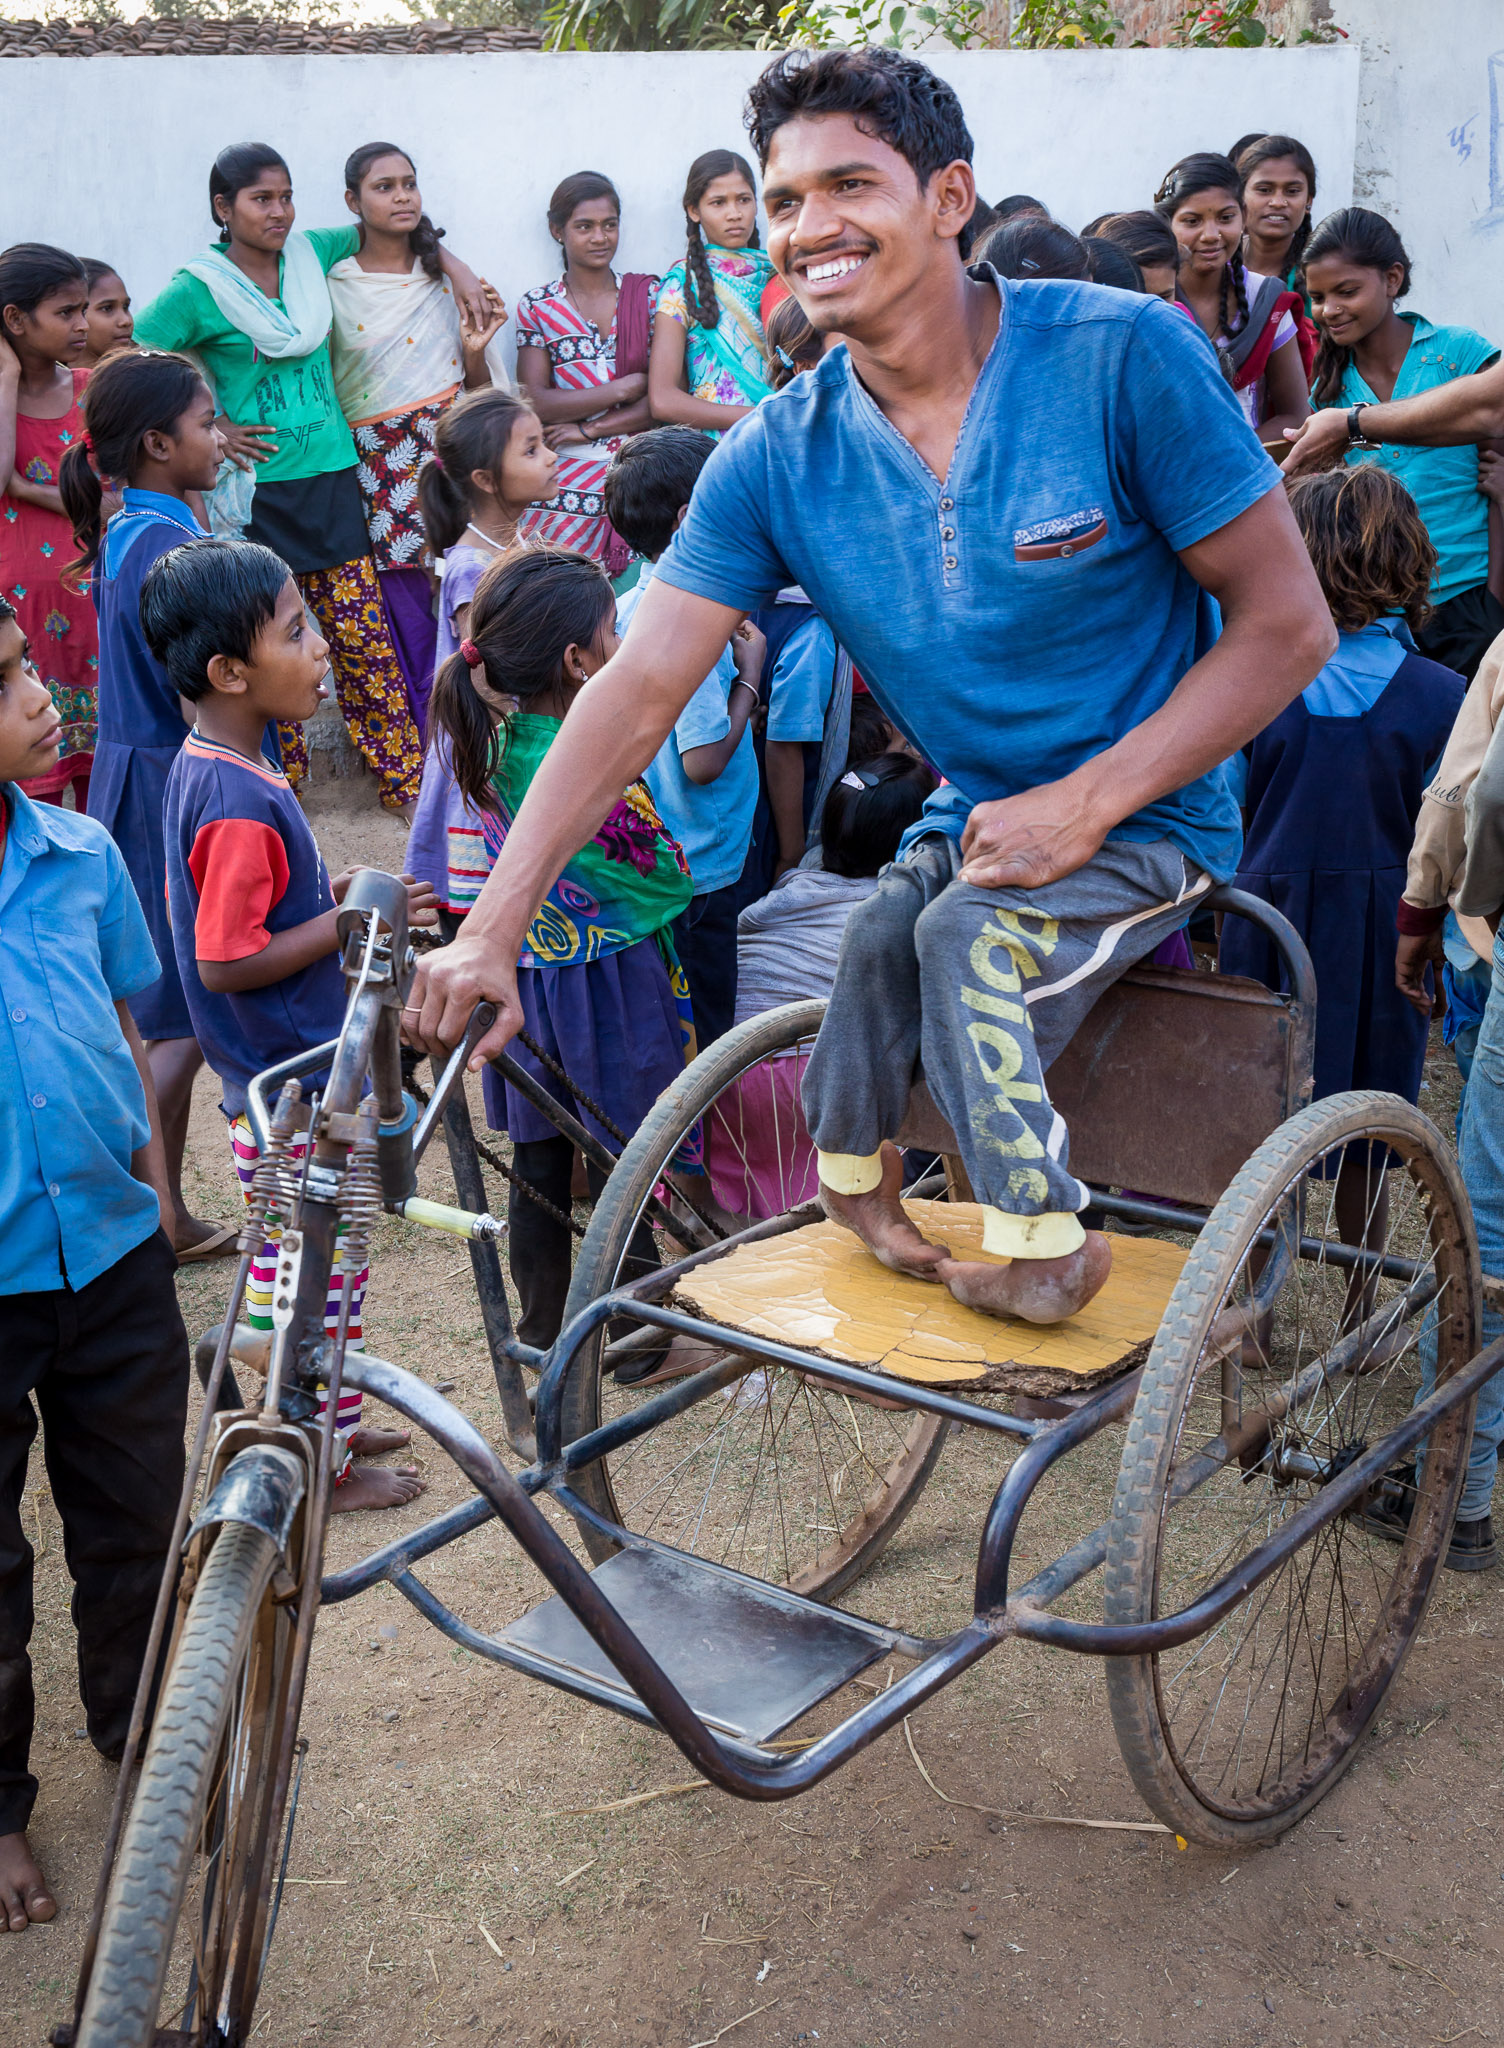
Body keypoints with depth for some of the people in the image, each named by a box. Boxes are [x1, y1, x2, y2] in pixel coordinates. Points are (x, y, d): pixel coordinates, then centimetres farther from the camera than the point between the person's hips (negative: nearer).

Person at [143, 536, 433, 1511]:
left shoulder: (214, 764, 5)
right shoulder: (238, 805, -27)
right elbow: (225, 961, -26)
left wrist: (333, 894, 8)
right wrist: (349, 924, -21)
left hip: (301, 1073, 10)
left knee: (323, 1264, 22)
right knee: (312, 1276, 5)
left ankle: (334, 1422, 38)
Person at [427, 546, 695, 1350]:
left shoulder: (494, 739, -4)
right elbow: (670, 876, -14)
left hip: (528, 972, 7)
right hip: (609, 978, -7)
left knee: (538, 1165, 17)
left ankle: (543, 1329, 30)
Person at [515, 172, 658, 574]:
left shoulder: (647, 295, 10)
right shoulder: (537, 308, 8)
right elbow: (535, 403, -2)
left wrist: (589, 428, -7)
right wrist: (625, 388, -5)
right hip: (567, 478, -1)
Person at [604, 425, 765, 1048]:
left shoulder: (628, 606, 5)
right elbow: (704, 759, -25)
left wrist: (730, 661, 10)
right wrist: (749, 674, -13)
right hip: (707, 868, -9)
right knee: (713, 1038, 5)